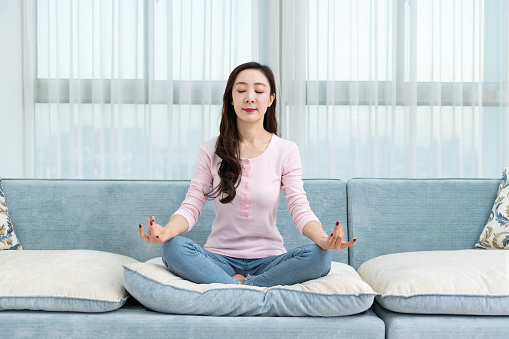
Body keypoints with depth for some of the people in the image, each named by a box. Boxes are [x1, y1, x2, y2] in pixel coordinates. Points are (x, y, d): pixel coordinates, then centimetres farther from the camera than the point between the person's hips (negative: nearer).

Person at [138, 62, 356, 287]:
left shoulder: (286, 151, 2)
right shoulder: (210, 150, 3)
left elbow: (300, 208, -6)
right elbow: (191, 205, -4)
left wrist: (323, 238, -29)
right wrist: (167, 230, -27)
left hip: (268, 259, 0)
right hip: (220, 258, 0)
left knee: (319, 256, -29)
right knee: (173, 247, -29)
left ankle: (237, 286, -21)